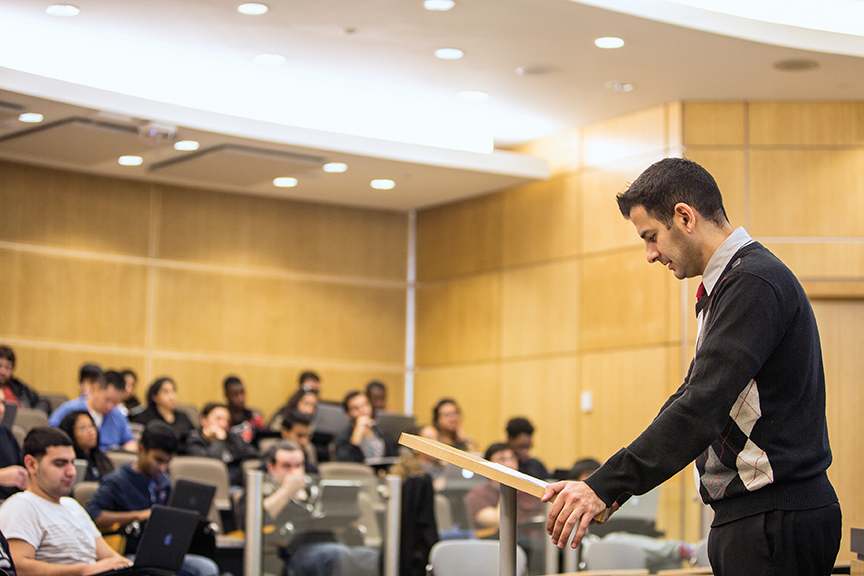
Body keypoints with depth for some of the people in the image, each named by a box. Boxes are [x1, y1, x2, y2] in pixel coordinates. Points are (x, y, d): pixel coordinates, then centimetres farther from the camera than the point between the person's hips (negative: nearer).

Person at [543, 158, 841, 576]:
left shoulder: (753, 283, -16)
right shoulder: (727, 285, 18)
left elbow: (703, 407, -24)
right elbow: (695, 394, 21)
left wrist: (605, 486, -25)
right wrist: (616, 481, 10)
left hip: (775, 524, -10)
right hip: (754, 515, 10)